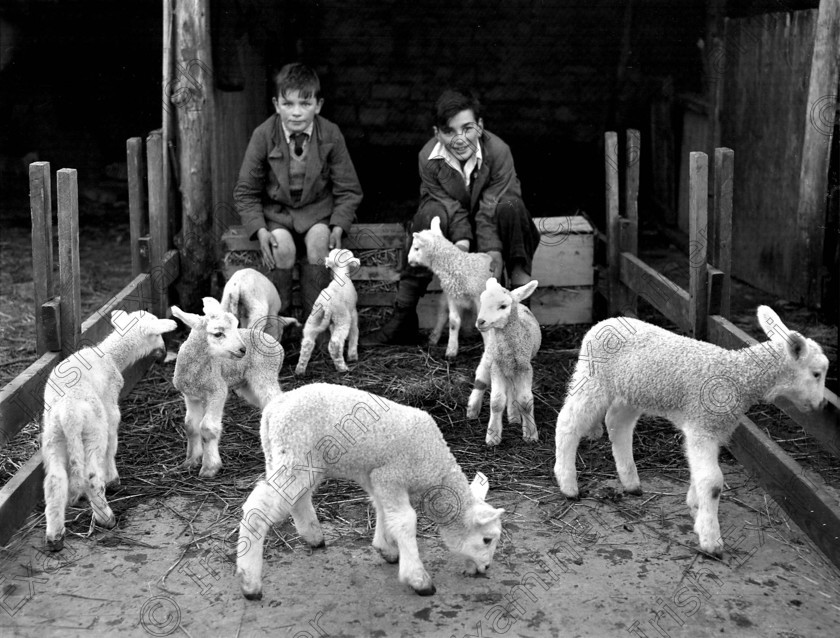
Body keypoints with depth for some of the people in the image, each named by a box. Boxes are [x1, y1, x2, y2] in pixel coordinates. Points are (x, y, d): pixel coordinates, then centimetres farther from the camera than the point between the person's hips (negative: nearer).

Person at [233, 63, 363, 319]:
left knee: (319, 241, -30)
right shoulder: (263, 135, -11)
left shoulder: (330, 135, -9)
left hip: (317, 209, 1)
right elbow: (245, 192, -2)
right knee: (283, 248, -29)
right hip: (276, 210, 0)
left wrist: (338, 227, -17)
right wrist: (260, 230, -18)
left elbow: (348, 190, -1)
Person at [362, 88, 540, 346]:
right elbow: (451, 207, -18)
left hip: (491, 225, -1)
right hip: (452, 226, 1)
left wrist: (493, 251, -39)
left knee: (510, 205, -32)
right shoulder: (428, 158, -18)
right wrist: (461, 240, -35)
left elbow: (489, 211, -25)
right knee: (431, 212, -32)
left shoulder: (498, 151, -23)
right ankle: (403, 319, -29)